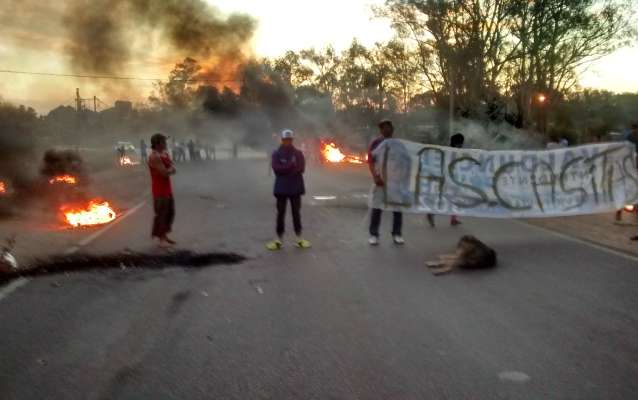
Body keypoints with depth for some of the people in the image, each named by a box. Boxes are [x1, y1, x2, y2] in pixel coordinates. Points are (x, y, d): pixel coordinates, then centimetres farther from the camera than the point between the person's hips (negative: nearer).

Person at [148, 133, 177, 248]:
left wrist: (168, 169, -14)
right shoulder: (154, 157, -18)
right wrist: (170, 169, -3)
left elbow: (172, 170, 7)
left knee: (170, 212, 14)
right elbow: (165, 173, -23)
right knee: (161, 214, -4)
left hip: (167, 188, 9)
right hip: (160, 190, -9)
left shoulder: (165, 154, 11)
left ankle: (164, 235, 26)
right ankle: (161, 239, 4)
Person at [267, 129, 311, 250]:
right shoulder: (276, 154, 1)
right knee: (280, 213, 2)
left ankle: (299, 239, 14)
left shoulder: (298, 153, 4)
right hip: (281, 187, -1)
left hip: (296, 187, 1)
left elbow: (301, 168, -9)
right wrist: (292, 165, -16)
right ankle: (279, 239, 7)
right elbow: (276, 168, -14)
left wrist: (285, 169, -16)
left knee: (296, 212, 7)